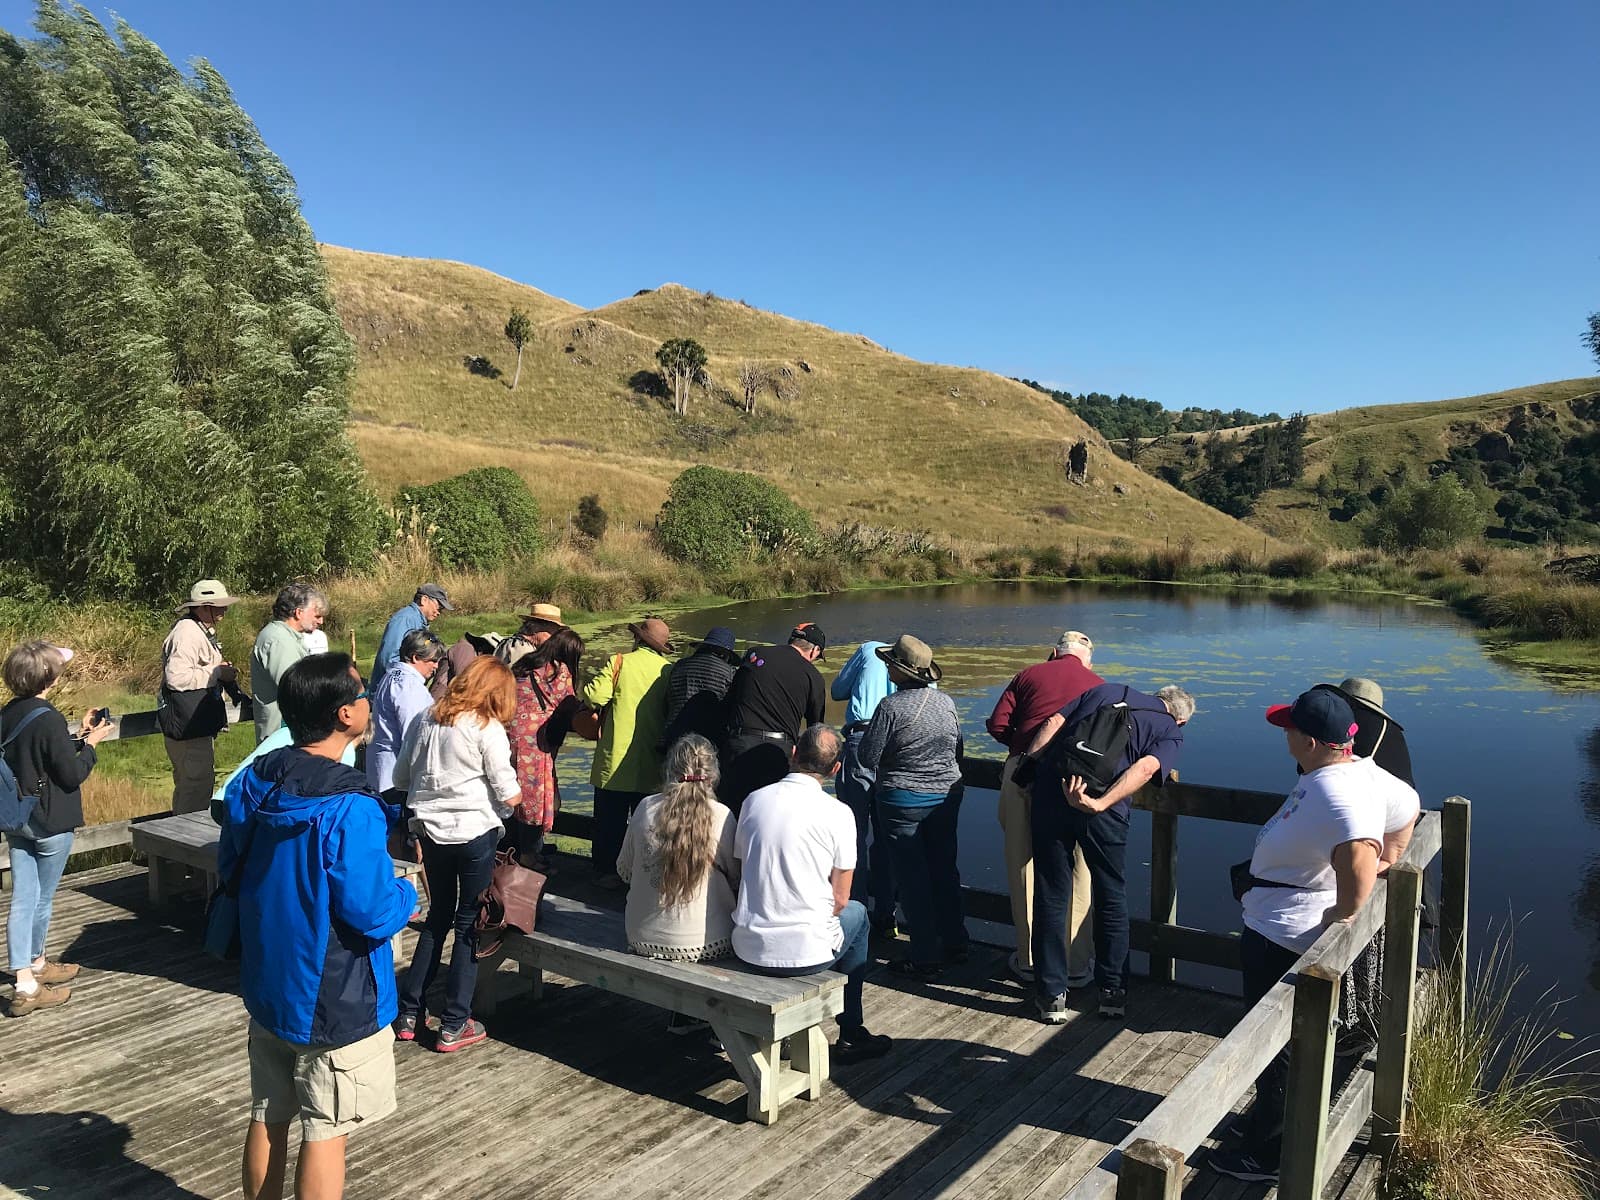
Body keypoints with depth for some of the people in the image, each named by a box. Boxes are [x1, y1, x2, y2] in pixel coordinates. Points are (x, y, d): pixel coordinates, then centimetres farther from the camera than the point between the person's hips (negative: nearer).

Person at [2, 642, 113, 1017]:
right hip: (50, 823, -6)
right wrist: (91, 743, -5)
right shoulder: (49, 719, -22)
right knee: (42, 898, 9)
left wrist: (78, 736, 12)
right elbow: (73, 775, -18)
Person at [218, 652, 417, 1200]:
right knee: (325, 1132, 9)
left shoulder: (252, 781, -5)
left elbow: (229, 866, 9)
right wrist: (406, 894, -5)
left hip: (267, 984, 7)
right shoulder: (348, 809, -29)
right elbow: (375, 916, -25)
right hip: (335, 1001, -7)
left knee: (268, 1118, 22)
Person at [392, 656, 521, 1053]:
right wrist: (502, 808, 7)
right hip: (475, 832, -5)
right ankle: (453, 1026, 10)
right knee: (470, 924, 7)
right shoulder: (487, 729, -12)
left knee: (438, 918, 20)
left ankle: (408, 1014, 24)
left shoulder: (425, 720, 4)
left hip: (432, 830, 5)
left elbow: (401, 776, 13)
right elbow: (509, 795, -14)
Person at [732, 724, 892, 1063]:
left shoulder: (754, 800, 1)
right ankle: (851, 1035, 32)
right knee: (855, 912, 26)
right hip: (806, 952, -4)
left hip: (747, 948, 4)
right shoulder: (838, 813, -9)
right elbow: (839, 899, -2)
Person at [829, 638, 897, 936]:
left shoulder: (869, 650, 13)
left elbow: (837, 690, 20)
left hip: (860, 740, -2)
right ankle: (884, 916, 13)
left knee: (854, 832, 4)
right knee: (886, 836, 10)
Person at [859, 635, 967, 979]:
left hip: (903, 800, -6)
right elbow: (958, 750, 9)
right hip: (947, 795, 6)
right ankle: (955, 944, 28)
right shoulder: (947, 702, -1)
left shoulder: (892, 706, -19)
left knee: (913, 877, 4)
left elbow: (868, 758, -15)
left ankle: (926, 957, 9)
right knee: (944, 870, 17)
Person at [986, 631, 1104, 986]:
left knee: (1024, 869, 12)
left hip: (1023, 773, 1)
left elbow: (997, 725, 6)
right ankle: (1076, 966, 17)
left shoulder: (1028, 675, 13)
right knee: (1077, 876, 9)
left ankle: (1030, 961, 21)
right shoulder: (1098, 685, 12)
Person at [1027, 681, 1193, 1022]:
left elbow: (1054, 722, 11)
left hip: (1050, 791, 2)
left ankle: (1051, 995, 20)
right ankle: (1113, 990, 28)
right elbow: (1144, 768, -6)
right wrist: (1099, 804, -16)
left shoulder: (1103, 690, 25)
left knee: (1051, 896, 12)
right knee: (1111, 897, 19)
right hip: (1102, 811, -2)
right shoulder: (1171, 732, 15)